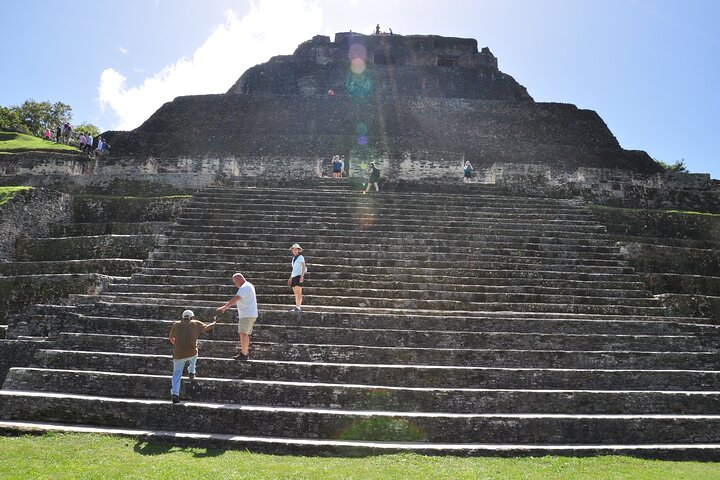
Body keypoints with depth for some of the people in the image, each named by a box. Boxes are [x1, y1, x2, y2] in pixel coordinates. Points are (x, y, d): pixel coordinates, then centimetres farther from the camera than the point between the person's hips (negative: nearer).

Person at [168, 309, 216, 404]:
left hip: (178, 354, 1)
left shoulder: (176, 324, 12)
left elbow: (171, 338, 24)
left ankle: (174, 393, -1)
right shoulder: (196, 324, 8)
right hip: (191, 353, -1)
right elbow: (207, 327, 24)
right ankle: (191, 372, 31)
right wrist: (214, 323, 45)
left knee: (177, 374, 11)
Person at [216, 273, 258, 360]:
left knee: (243, 333, -10)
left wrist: (224, 307, -36)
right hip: (250, 314, 11)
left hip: (247, 315, -11)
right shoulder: (249, 285, 18)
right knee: (246, 334, 15)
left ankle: (244, 354, -8)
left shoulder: (244, 287, -16)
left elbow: (236, 299, -30)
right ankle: (246, 352, 21)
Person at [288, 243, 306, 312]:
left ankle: (298, 307, -21)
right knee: (295, 293, 3)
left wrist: (302, 276, -22)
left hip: (299, 276, -8)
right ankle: (299, 307, 4)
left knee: (298, 292, -15)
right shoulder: (293, 258, 21)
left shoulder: (301, 257, -2)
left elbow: (304, 267, -10)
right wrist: (290, 278, 21)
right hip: (294, 276, 8)